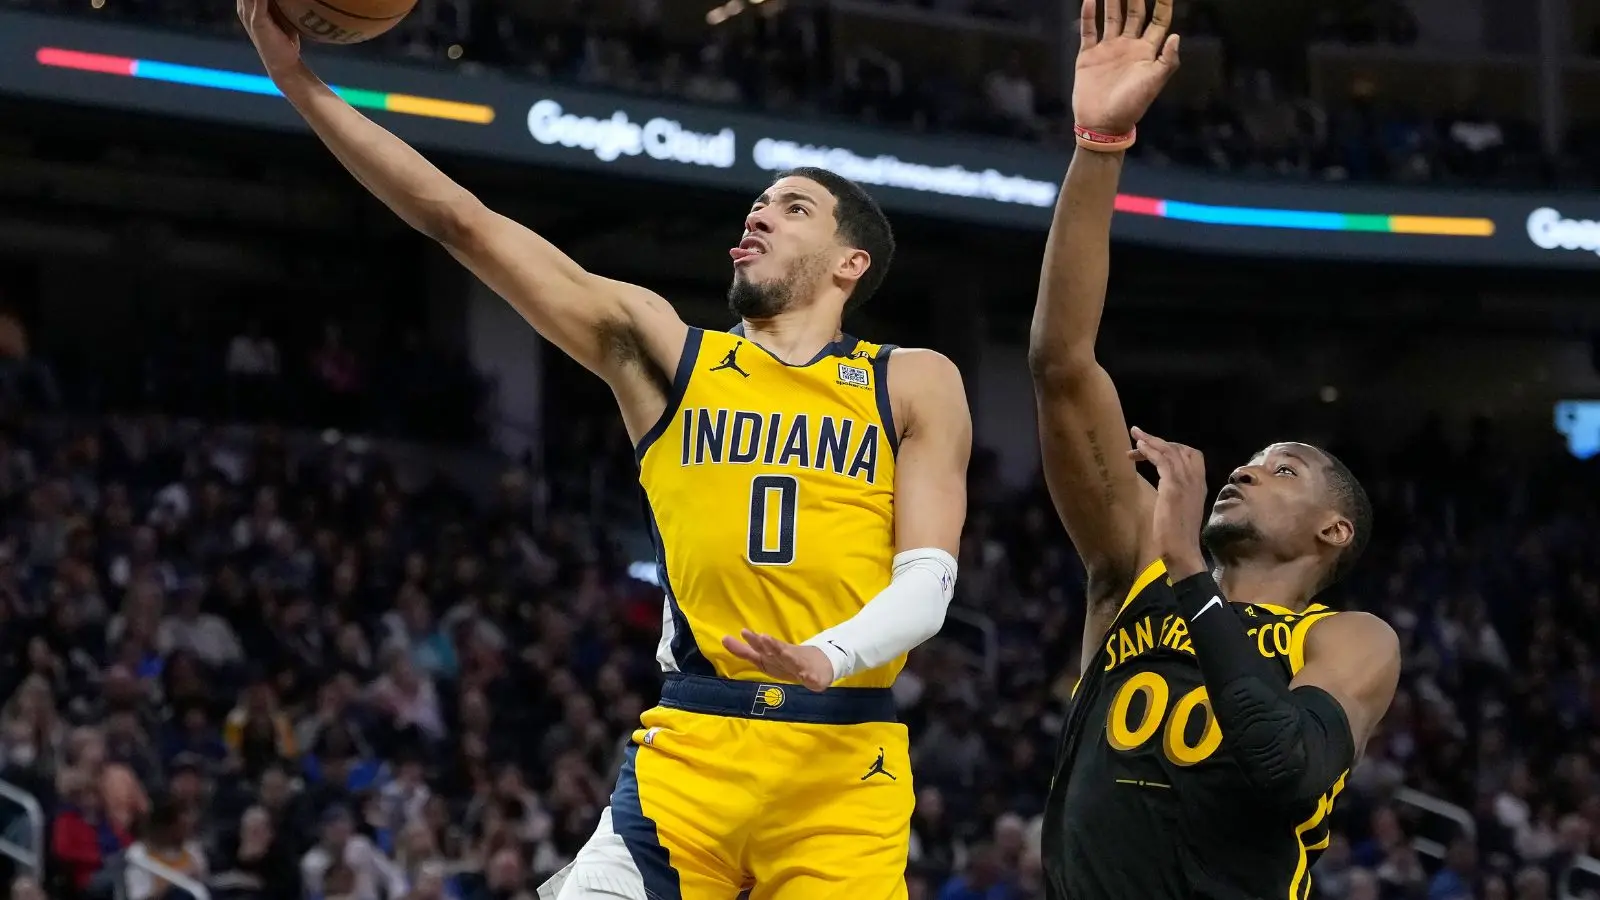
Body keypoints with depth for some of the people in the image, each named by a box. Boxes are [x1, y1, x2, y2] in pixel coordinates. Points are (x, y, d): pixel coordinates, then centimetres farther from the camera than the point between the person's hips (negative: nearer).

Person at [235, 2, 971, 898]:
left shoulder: (915, 385, 10)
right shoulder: (660, 349, 12)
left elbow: (927, 583, 0)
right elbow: (464, 222, 8)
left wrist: (827, 657, -21)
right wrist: (302, 82, 1)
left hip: (845, 758, 0)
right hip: (692, 745, 1)